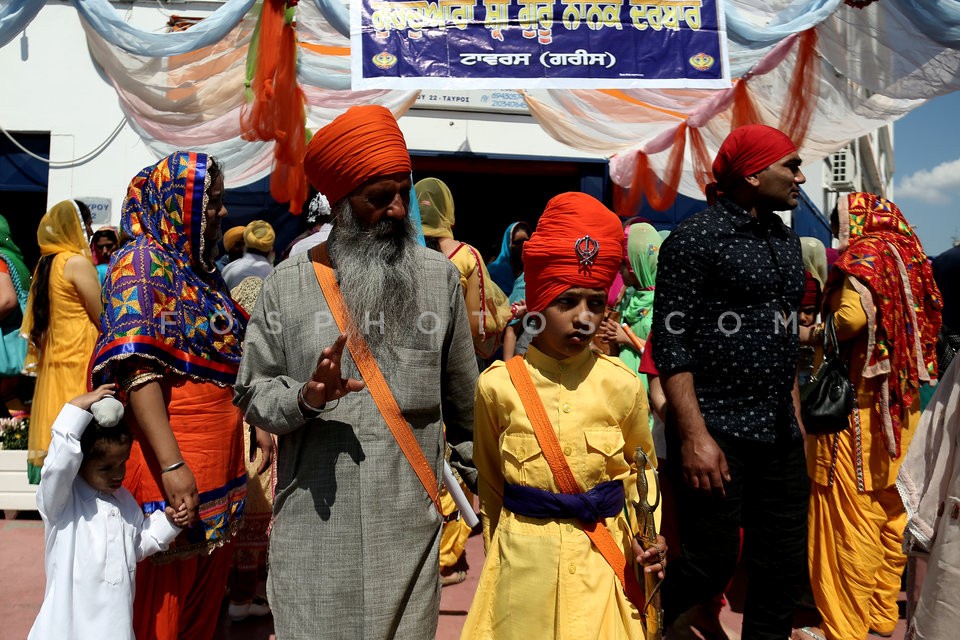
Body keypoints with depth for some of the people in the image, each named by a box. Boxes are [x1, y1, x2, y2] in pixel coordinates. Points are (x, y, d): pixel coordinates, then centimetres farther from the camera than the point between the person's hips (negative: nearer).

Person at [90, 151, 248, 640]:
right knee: (165, 595, 4)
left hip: (218, 454, 8)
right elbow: (138, 369, -19)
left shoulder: (200, 269, 15)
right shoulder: (143, 260, -8)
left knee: (208, 581, 14)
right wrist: (171, 465, -24)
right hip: (171, 454, -8)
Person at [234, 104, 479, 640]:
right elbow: (252, 393, 5)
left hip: (410, 519, 1)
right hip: (315, 520, 0)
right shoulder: (288, 283, 2)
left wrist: (480, 474, 18)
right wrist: (304, 396, -15)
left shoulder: (440, 276, 4)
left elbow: (463, 395, 11)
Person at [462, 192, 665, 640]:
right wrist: (499, 552, 9)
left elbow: (641, 469, 8)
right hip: (525, 559, 0)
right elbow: (490, 484, 4)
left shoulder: (622, 384, -7)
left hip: (603, 559, 1)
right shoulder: (498, 385, -8)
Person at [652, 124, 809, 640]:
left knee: (784, 564, 12)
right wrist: (694, 436, -19)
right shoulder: (696, 237, -9)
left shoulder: (785, 240, 14)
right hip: (718, 433, -7)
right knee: (712, 565, 1)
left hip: (780, 434, 7)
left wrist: (794, 415, 16)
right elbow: (670, 344, -14)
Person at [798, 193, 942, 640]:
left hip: (859, 407, -8)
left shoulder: (862, 258, -9)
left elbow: (853, 316, -26)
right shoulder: (906, 259, 12)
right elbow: (918, 327, 12)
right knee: (891, 513, 16)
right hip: (901, 409, 8)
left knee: (850, 519, -1)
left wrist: (806, 335, -11)